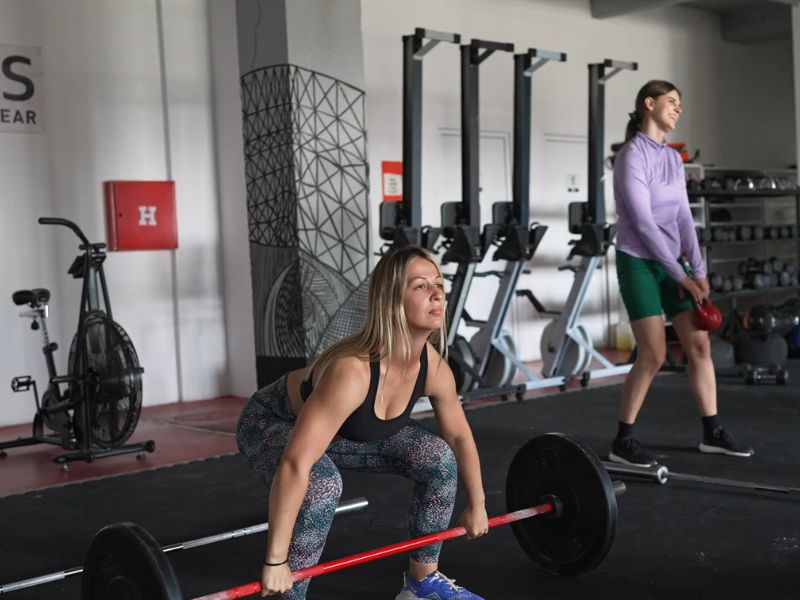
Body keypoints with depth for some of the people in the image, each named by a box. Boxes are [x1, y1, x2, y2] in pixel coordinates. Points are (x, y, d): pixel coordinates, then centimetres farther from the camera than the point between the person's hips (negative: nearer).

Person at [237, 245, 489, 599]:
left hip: (348, 432, 7)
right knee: (322, 486, -36)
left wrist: (477, 505, 8)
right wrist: (275, 560, -40)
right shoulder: (352, 370, -42)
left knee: (438, 457, -6)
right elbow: (295, 464, -43)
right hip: (272, 423, -7)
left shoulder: (434, 368, -20)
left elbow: (460, 437, 1)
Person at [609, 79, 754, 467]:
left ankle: (712, 432, 16)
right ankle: (623, 442, 1)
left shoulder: (673, 158, 10)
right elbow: (643, 222, -18)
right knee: (654, 355, -10)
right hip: (639, 262, -7)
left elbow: (683, 218, 8)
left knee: (700, 345, 5)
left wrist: (698, 270, -3)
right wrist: (681, 275, -16)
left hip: (671, 261, 7)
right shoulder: (632, 155, -13)